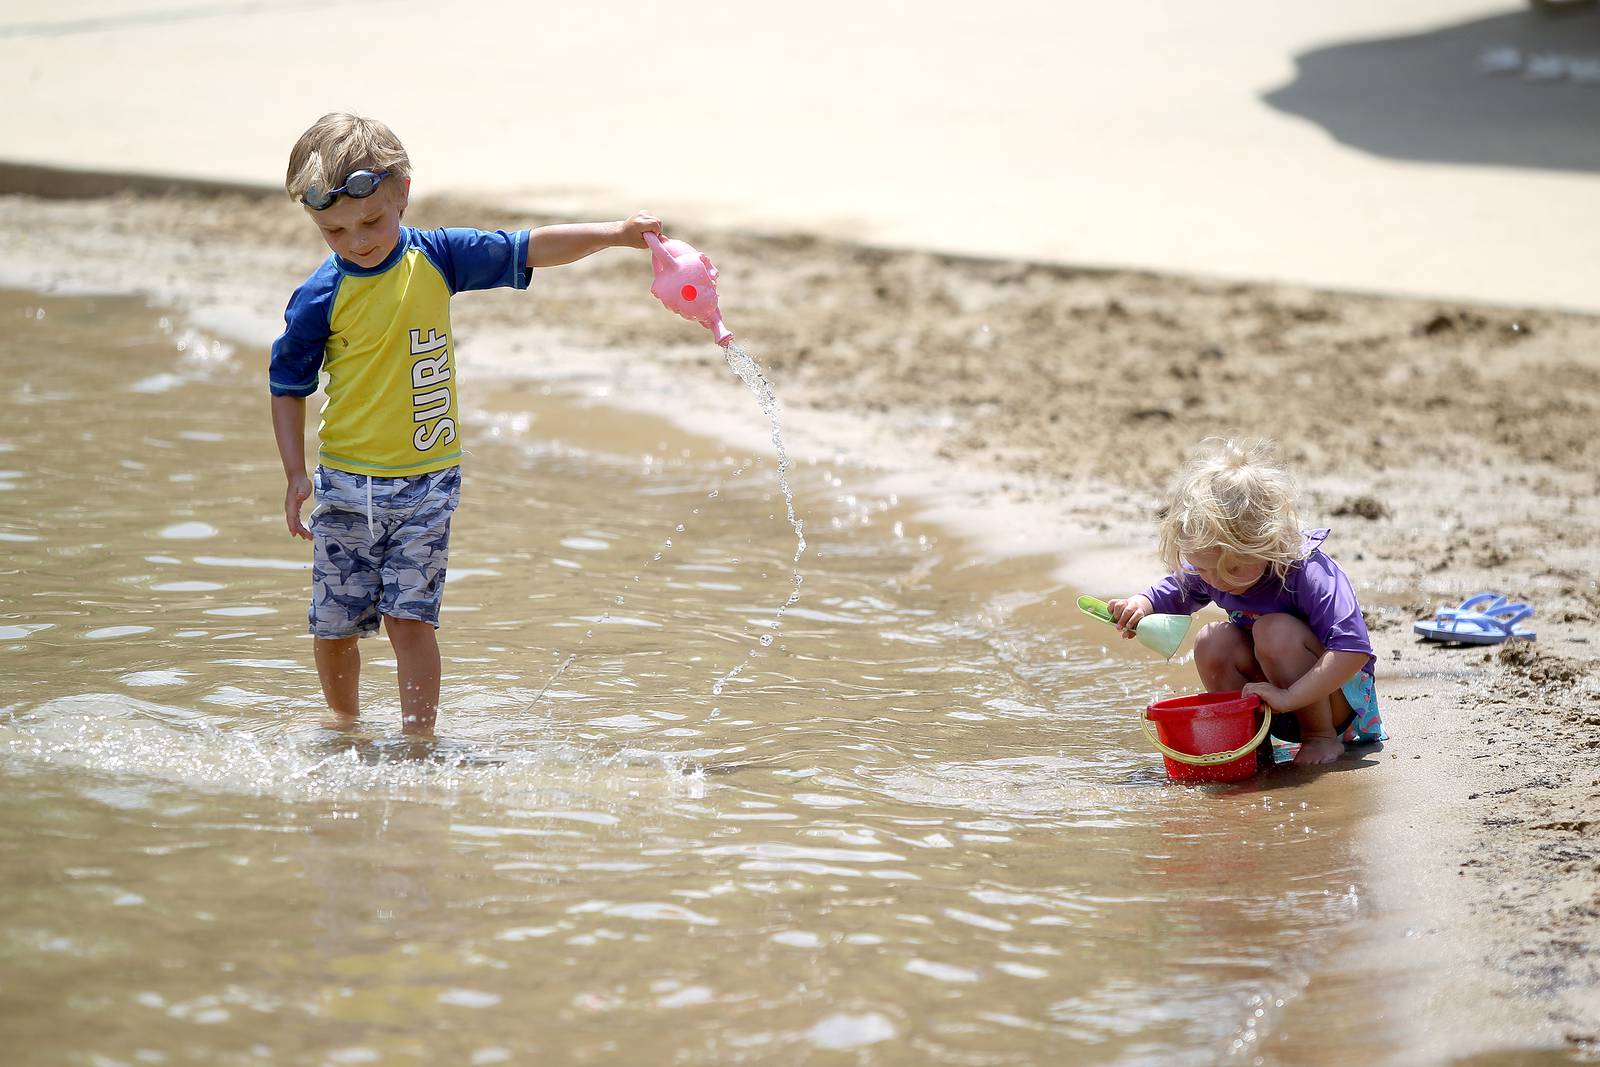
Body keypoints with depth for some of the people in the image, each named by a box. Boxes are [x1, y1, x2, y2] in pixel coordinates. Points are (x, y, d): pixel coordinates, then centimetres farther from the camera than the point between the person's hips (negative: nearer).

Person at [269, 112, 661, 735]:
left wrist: (615, 234, -4)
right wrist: (296, 474, -8)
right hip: (347, 481, 0)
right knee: (334, 622, 8)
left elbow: (530, 250, 4)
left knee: (409, 615, -9)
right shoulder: (320, 299, -9)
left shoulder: (436, 258, -2)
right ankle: (342, 720, 33)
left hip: (427, 479, 0)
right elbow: (288, 387, 0)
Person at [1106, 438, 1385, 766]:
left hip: (1338, 698, -6)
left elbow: (1353, 650, -36)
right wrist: (1140, 605, -10)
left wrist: (1288, 697, -42)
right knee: (1212, 641, -19)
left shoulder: (1309, 573, -29)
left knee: (1275, 630, -32)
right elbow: (1173, 594, 15)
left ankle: (1323, 738, -15)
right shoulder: (1210, 570, -8)